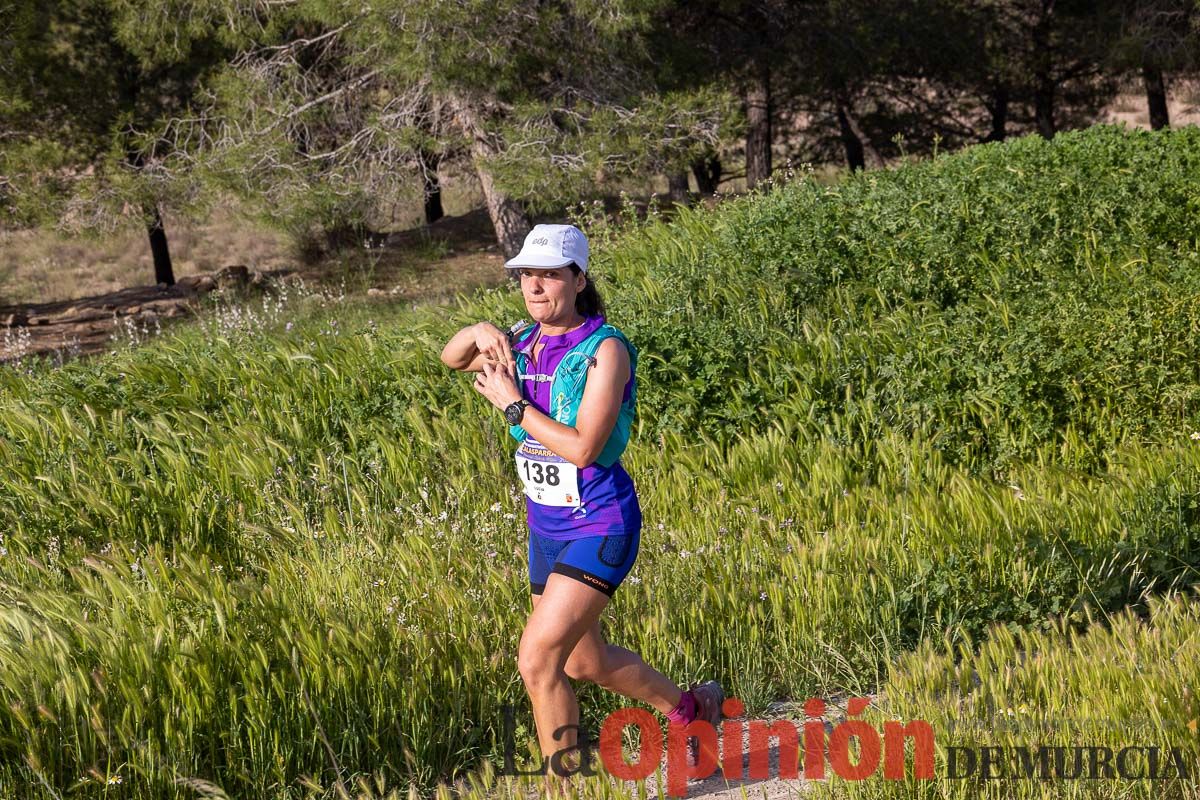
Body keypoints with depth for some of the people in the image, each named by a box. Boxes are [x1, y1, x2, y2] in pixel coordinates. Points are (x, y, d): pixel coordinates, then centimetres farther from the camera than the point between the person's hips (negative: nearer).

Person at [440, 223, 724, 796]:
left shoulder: (605, 349, -17)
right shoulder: (526, 342, 3)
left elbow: (583, 448, -25)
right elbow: (452, 359, 10)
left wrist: (511, 404, -19)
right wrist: (481, 332, -12)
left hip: (599, 527, -8)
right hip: (546, 527, 8)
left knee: (537, 659, -16)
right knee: (584, 663, 21)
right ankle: (690, 707, 45)